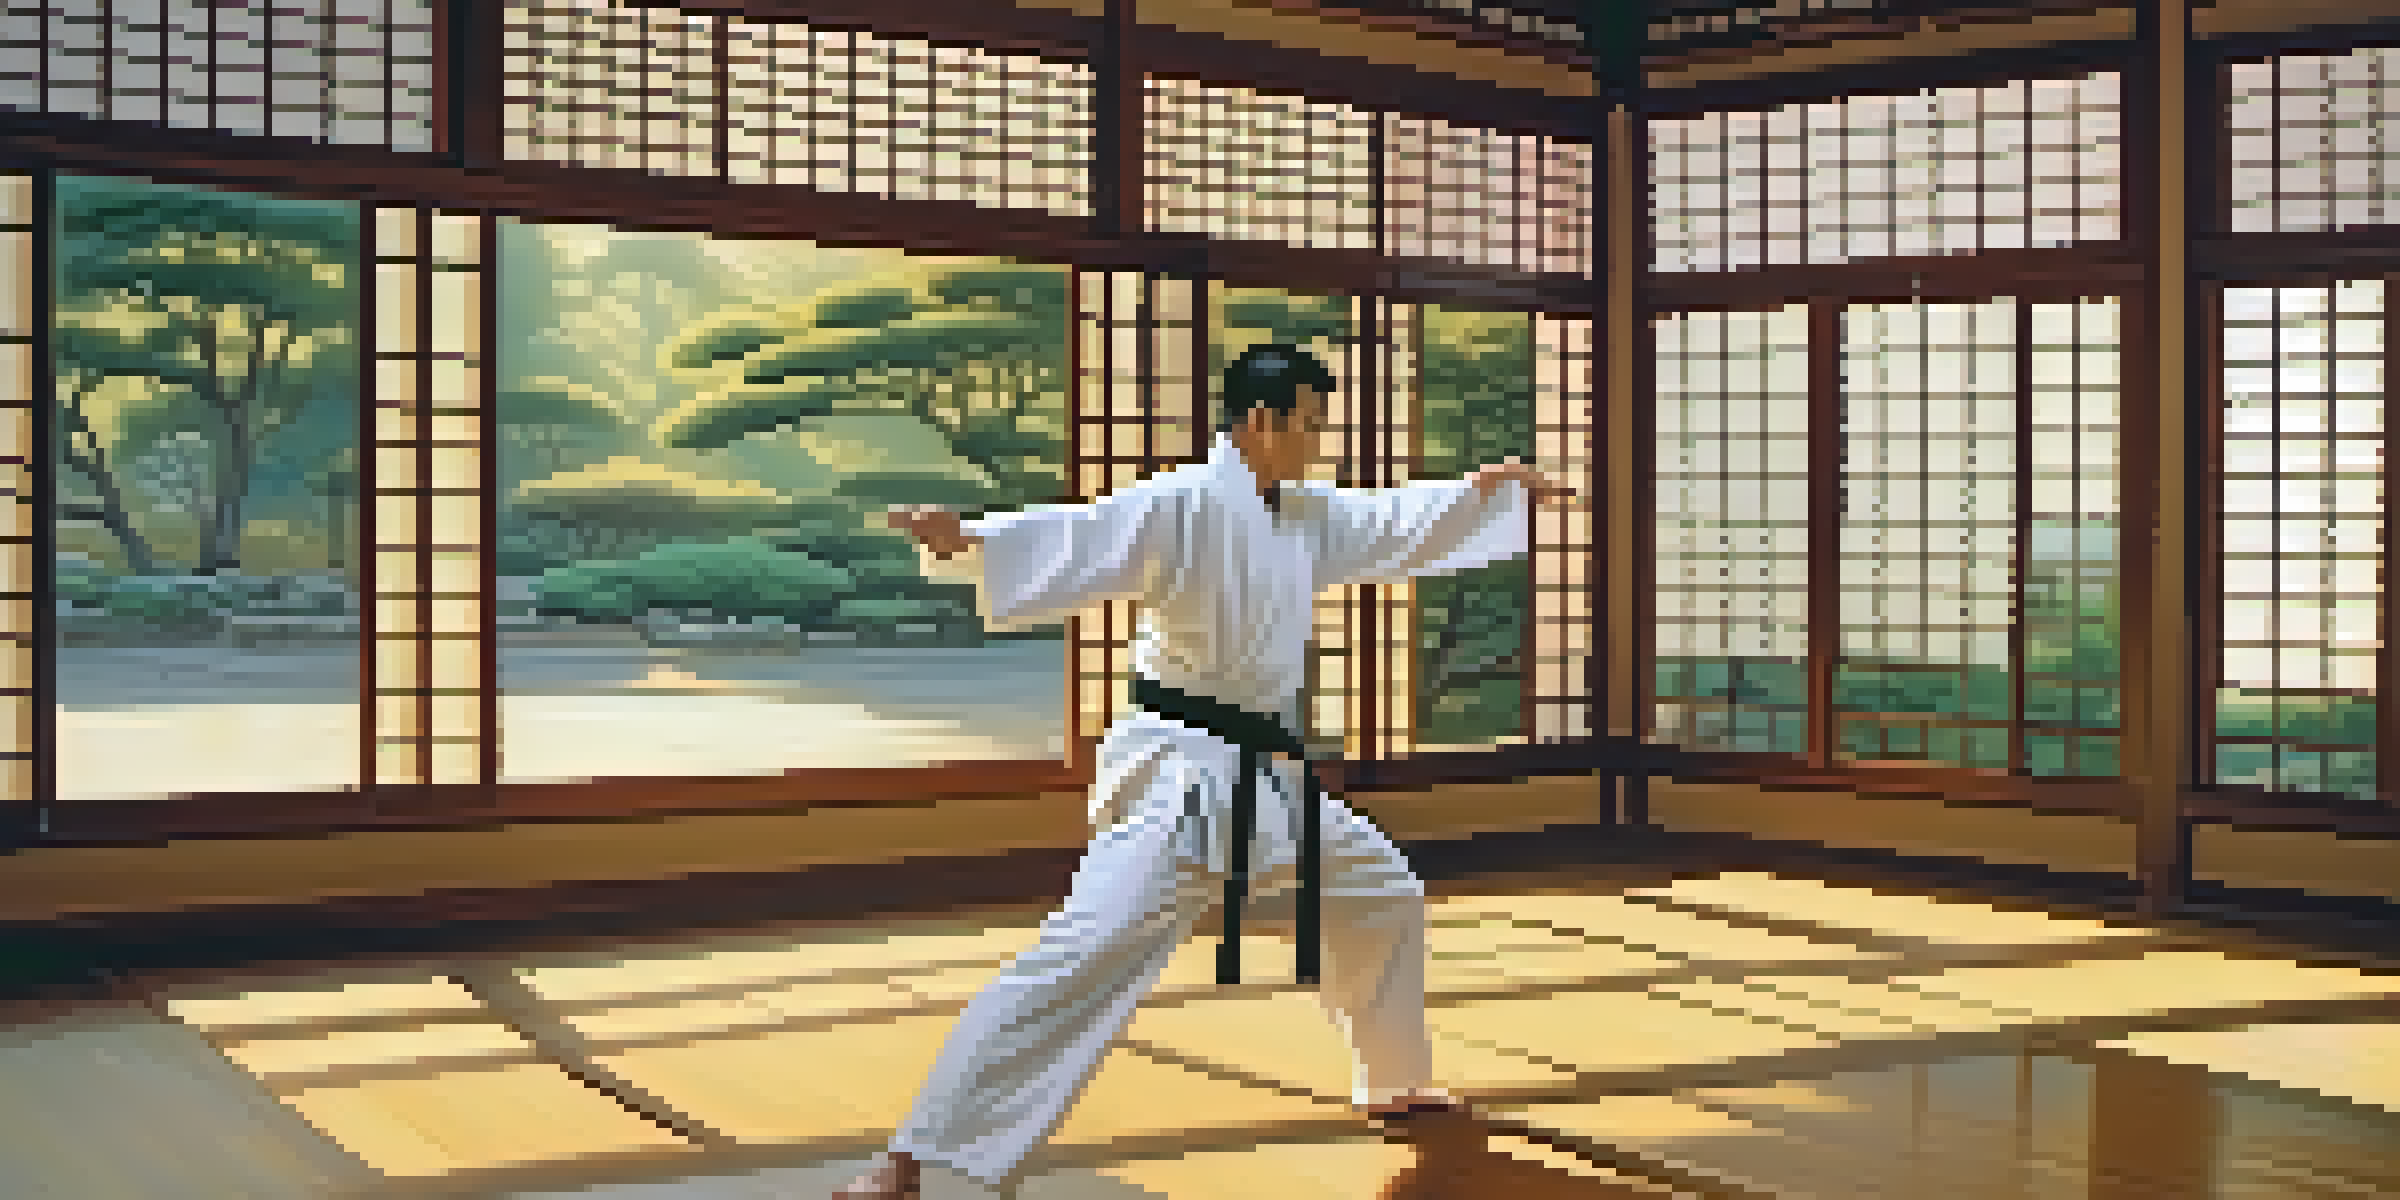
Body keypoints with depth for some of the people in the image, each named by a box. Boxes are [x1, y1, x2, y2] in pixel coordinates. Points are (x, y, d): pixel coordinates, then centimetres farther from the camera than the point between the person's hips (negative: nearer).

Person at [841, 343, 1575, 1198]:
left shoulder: (1308, 515, 11)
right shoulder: (1182, 504, -16)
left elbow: (1399, 524, 28)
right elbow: (1076, 541, -31)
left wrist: (1487, 491, 27)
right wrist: (965, 540, -47)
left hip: (1262, 776, 10)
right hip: (1179, 771, -10)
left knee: (1384, 897, 23)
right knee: (1086, 958, -21)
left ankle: (1395, 1083, 45)